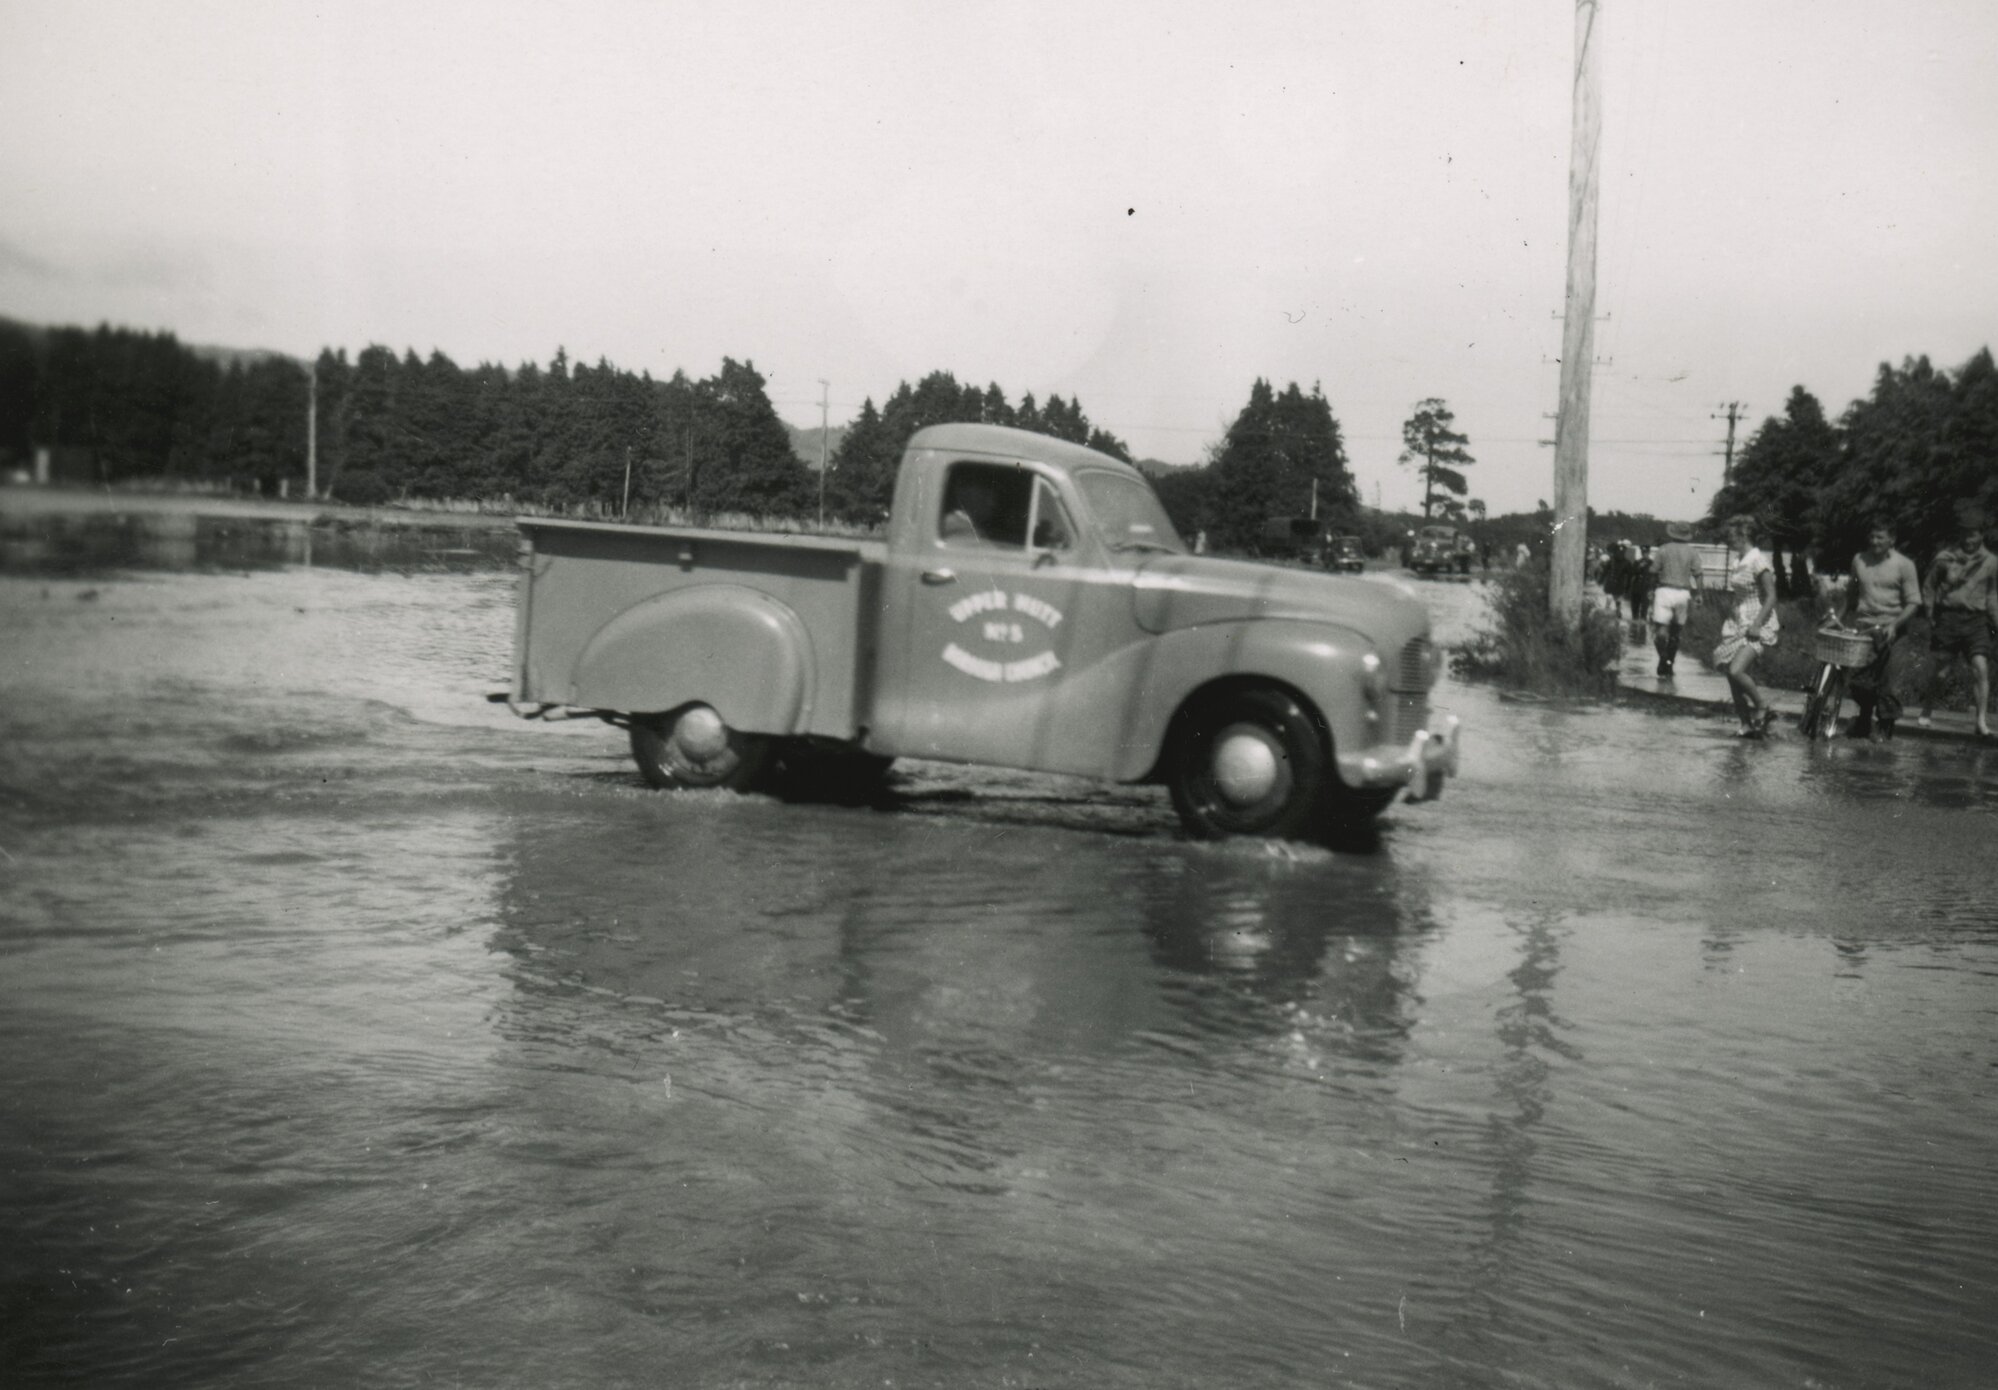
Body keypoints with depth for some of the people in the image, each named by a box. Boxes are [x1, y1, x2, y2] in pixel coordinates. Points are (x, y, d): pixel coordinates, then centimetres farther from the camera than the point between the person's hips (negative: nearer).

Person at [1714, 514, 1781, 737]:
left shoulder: (1759, 562, -13)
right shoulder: (1736, 563, 11)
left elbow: (1771, 597, -15)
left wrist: (1757, 624, -22)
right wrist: (1728, 623, 15)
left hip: (1757, 626, -9)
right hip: (1736, 625, 9)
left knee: (1736, 670, -22)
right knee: (1730, 673, 5)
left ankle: (1763, 708, -2)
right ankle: (1747, 723, 14)